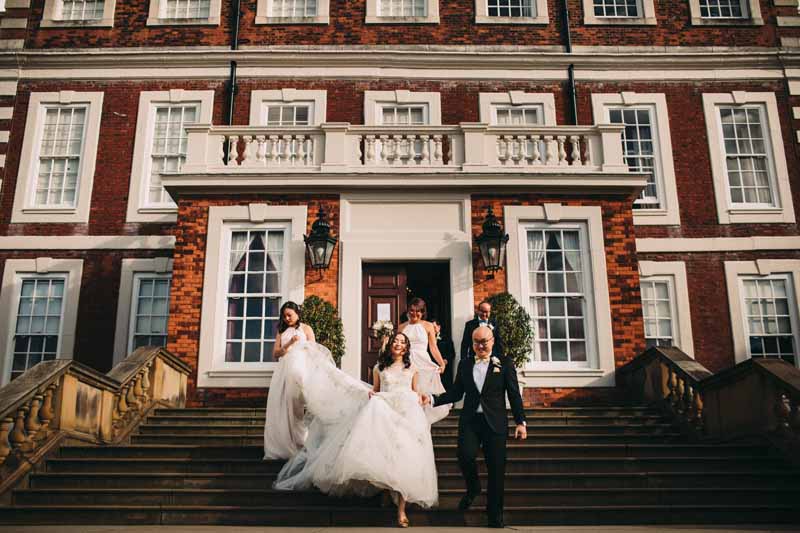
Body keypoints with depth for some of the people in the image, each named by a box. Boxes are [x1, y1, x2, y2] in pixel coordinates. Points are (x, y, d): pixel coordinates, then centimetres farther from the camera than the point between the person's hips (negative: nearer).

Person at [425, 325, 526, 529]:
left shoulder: (504, 363, 5)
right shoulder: (464, 364, 13)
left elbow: (514, 395, 3)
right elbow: (455, 393, 13)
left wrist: (521, 422, -3)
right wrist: (432, 399, 1)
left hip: (495, 422, -1)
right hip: (470, 421, 1)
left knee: (496, 469, 1)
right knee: (465, 455, -21)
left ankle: (495, 516, 19)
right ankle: (473, 487, 13)